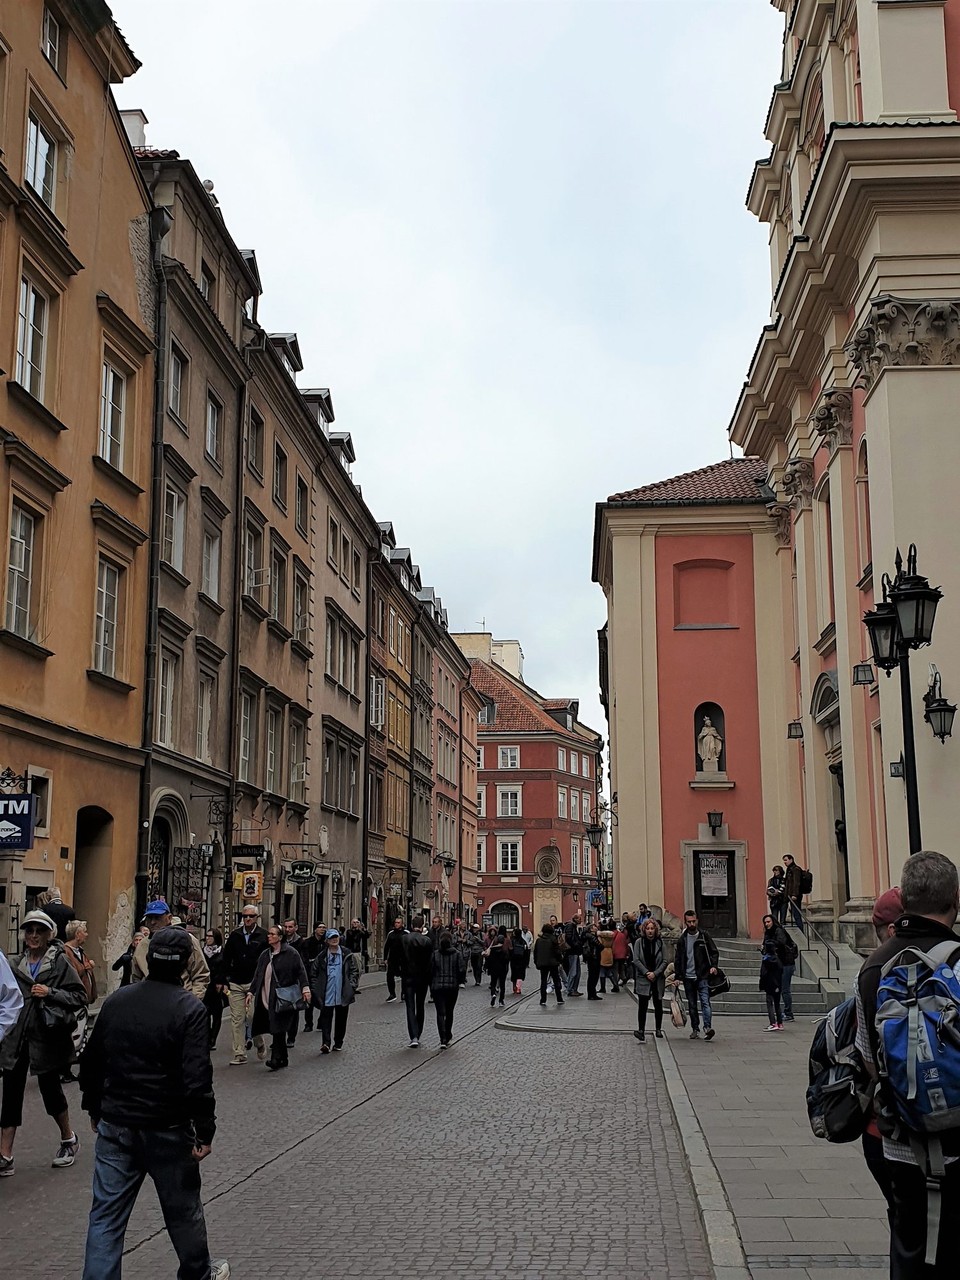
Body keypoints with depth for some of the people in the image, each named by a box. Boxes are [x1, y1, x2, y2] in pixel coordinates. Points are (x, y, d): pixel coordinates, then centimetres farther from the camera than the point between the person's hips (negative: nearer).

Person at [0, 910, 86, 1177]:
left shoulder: (60, 963, -6)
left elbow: (80, 997, -8)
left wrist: (51, 993, -19)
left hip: (47, 1038, -4)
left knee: (50, 1088, 7)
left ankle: (69, 1138, 32)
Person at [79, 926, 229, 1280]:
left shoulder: (116, 1001, 2)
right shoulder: (189, 1009, -15)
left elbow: (91, 1061, 11)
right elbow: (197, 1078, -19)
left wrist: (94, 1107, 24)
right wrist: (204, 1131, -11)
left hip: (114, 1126, 4)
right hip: (166, 1130, -3)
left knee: (106, 1215, 7)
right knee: (182, 1209, 16)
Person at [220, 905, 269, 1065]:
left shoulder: (263, 936, 1)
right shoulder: (234, 936, 10)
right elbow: (225, 960, 13)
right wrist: (224, 981, 6)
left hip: (255, 984, -3)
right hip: (235, 984, 3)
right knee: (237, 1019, 1)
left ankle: (260, 1044, 20)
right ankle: (239, 1054, 7)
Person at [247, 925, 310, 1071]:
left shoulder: (291, 953, -4)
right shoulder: (265, 955, 15)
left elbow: (301, 971, -7)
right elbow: (257, 975, 19)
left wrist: (305, 988, -17)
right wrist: (251, 992, 13)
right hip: (266, 997, 6)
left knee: (278, 1029, -10)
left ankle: (276, 1059, -8)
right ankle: (283, 1059, 15)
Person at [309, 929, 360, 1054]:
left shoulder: (347, 954, 3)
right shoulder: (322, 957, 3)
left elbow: (355, 971, 6)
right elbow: (313, 973, 9)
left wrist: (351, 986, -4)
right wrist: (315, 989, 1)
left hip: (343, 995, 1)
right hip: (327, 995, -1)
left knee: (341, 1019, 8)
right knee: (326, 1018, -8)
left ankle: (338, 1043, 20)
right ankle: (325, 1043, -12)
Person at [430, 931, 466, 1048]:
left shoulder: (435, 954, -4)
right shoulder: (457, 954, -3)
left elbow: (430, 971, -2)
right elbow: (462, 970, -8)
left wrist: (431, 984, 12)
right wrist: (459, 981, 10)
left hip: (437, 987, -1)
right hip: (453, 987, 1)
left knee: (440, 1013, -2)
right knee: (449, 1012, 18)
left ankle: (443, 1039, -15)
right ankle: (448, 1036, 30)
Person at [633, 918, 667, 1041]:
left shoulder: (660, 942, 2)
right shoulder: (639, 942, -1)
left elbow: (664, 961, 1)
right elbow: (636, 960, -4)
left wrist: (655, 973, -10)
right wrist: (646, 973, -11)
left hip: (658, 979, 2)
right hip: (642, 979, -2)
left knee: (658, 1005, 10)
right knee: (642, 1005, -9)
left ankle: (658, 1029, 22)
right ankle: (641, 1030, -9)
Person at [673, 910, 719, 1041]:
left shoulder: (704, 937, 3)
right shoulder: (682, 940, 9)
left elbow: (714, 952, 7)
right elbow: (678, 959, 11)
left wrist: (713, 966, -10)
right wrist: (677, 977, 4)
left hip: (702, 977, -3)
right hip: (688, 978, 3)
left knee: (705, 1002, -15)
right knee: (692, 1005, 8)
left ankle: (708, 1027, -23)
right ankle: (695, 1029, 15)